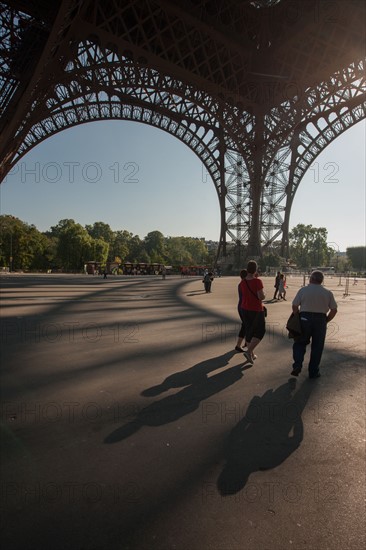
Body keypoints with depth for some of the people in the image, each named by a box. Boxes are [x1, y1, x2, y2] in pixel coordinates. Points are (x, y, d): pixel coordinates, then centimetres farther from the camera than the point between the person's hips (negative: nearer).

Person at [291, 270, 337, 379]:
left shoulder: (303, 290, -1)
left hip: (304, 318, -1)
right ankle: (313, 372, 18)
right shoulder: (328, 293, 5)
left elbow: (294, 306, -4)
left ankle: (297, 365, -3)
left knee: (300, 343, 14)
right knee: (317, 347, 12)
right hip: (321, 320, 1)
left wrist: (298, 317, 8)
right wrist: (326, 321, 13)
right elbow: (334, 310, 4)